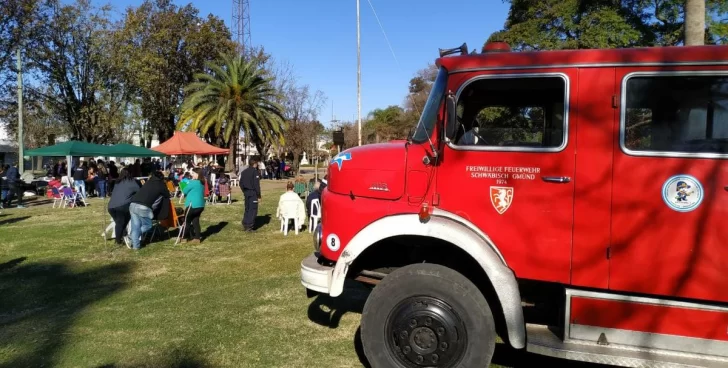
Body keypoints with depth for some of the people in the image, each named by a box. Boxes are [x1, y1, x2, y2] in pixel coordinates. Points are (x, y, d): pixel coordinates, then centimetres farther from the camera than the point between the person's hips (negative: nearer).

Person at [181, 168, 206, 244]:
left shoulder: (193, 182, -15)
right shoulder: (202, 183, 11)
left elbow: (184, 191, -5)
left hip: (193, 205, -8)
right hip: (200, 205, 8)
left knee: (186, 221, 5)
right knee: (196, 221, 11)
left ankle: (184, 238, 11)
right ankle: (197, 238, 11)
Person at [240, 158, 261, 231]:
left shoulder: (244, 172, 11)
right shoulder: (255, 172, -12)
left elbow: (241, 183, 14)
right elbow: (256, 185, -16)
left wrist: (244, 191, 19)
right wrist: (259, 196, -12)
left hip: (246, 192, 7)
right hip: (253, 193, -7)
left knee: (247, 209, 16)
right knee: (253, 209, -1)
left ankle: (244, 225, 16)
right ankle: (249, 226, -3)